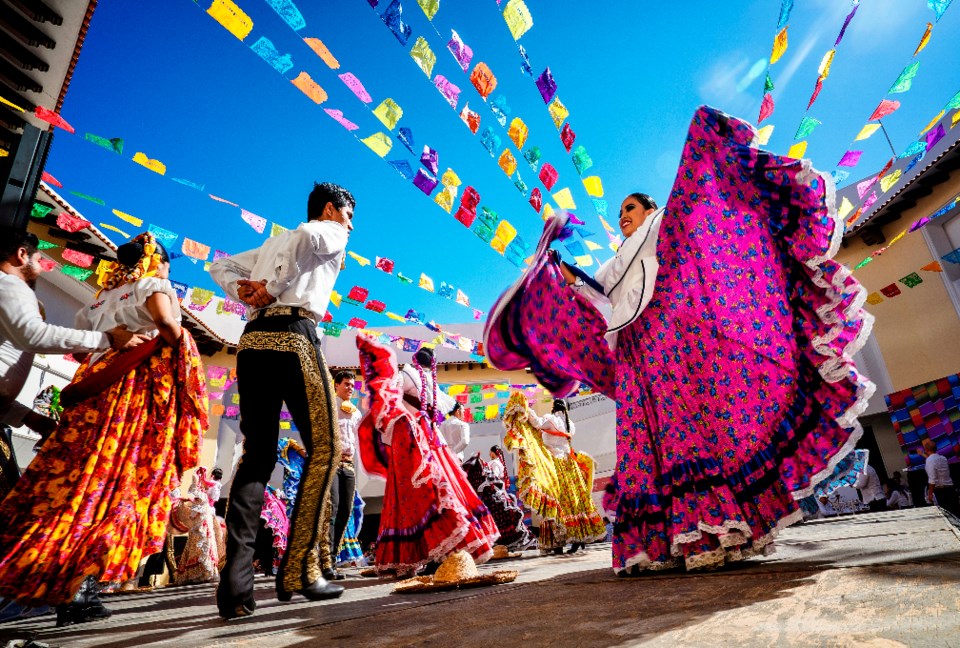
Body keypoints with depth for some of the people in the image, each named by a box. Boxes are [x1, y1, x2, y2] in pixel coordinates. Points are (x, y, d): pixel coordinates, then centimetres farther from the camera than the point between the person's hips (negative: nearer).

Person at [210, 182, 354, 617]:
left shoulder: (272, 243, 33)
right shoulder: (332, 233, 11)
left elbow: (220, 266, 28)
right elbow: (306, 235, -13)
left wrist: (243, 291, 11)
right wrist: (275, 287, -8)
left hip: (252, 339, 7)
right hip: (293, 336, -7)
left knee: (257, 455, 4)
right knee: (323, 447, -3)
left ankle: (235, 583, -2)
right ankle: (299, 569, -5)